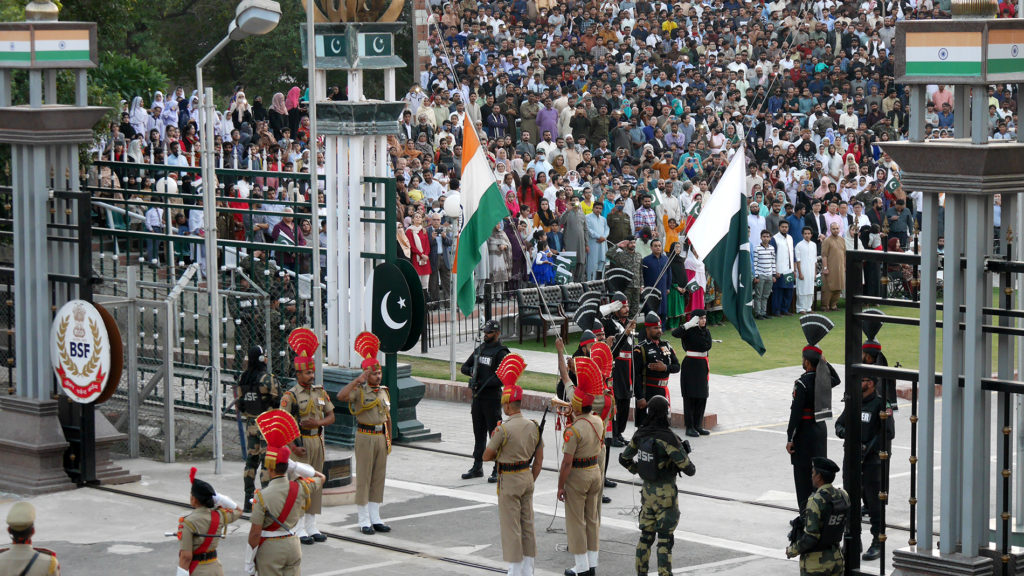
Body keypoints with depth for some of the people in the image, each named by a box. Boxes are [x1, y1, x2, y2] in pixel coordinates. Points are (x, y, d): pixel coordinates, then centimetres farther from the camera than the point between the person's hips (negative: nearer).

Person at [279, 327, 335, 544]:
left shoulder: (320, 393, 9)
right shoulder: (290, 396, -9)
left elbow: (331, 417, 11)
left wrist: (318, 423, -10)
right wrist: (293, 446, -19)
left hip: (317, 441, 6)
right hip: (300, 442, -6)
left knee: (316, 484, 9)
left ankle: (312, 526, 17)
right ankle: (299, 529, -1)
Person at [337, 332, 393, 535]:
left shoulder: (384, 391, 12)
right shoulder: (359, 391, -8)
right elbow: (341, 396, -28)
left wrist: (389, 438, 16)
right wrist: (358, 381, -29)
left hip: (381, 436, 6)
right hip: (365, 436, -6)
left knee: (379, 478, 9)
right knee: (363, 478, -3)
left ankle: (375, 518, 16)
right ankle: (364, 521, 2)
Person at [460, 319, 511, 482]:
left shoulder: (500, 352, -10)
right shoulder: (480, 349, 14)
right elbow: (464, 366, 21)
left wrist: (483, 384, -19)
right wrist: (471, 372, -1)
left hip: (492, 397, -8)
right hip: (477, 396, 8)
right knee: (478, 433, 13)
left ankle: (498, 470, 0)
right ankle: (477, 467, 22)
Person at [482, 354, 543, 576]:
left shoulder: (503, 429, -20)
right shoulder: (534, 427, 1)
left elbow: (486, 456, -9)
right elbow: (539, 460, 7)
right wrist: (531, 481, 15)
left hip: (509, 482, -7)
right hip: (527, 478, 7)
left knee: (511, 527, 0)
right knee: (527, 525, 13)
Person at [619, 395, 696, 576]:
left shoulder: (641, 434, -3)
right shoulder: (668, 439, -22)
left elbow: (624, 459, 10)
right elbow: (688, 469, -21)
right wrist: (691, 467, 3)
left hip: (647, 491, 6)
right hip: (666, 494, -6)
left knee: (646, 536, 16)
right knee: (665, 540, 0)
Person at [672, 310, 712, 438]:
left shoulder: (706, 332, 10)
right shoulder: (689, 331, -9)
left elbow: (707, 346, 0)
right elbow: (675, 333, -27)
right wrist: (689, 324, -29)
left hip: (702, 365, 6)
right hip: (690, 365, -6)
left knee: (702, 396, 7)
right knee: (690, 396, -4)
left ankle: (698, 425, 15)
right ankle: (689, 427, -2)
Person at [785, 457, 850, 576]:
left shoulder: (816, 501, -23)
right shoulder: (843, 496, -1)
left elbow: (811, 537, -24)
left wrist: (792, 551, -8)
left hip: (816, 561, -7)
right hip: (836, 557, 7)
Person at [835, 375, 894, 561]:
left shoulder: (880, 404, -9)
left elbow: (888, 433, -13)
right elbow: (840, 423, 20)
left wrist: (868, 448, -18)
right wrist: (842, 431, -3)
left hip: (871, 462, -6)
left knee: (874, 503, -2)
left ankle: (877, 544, 4)